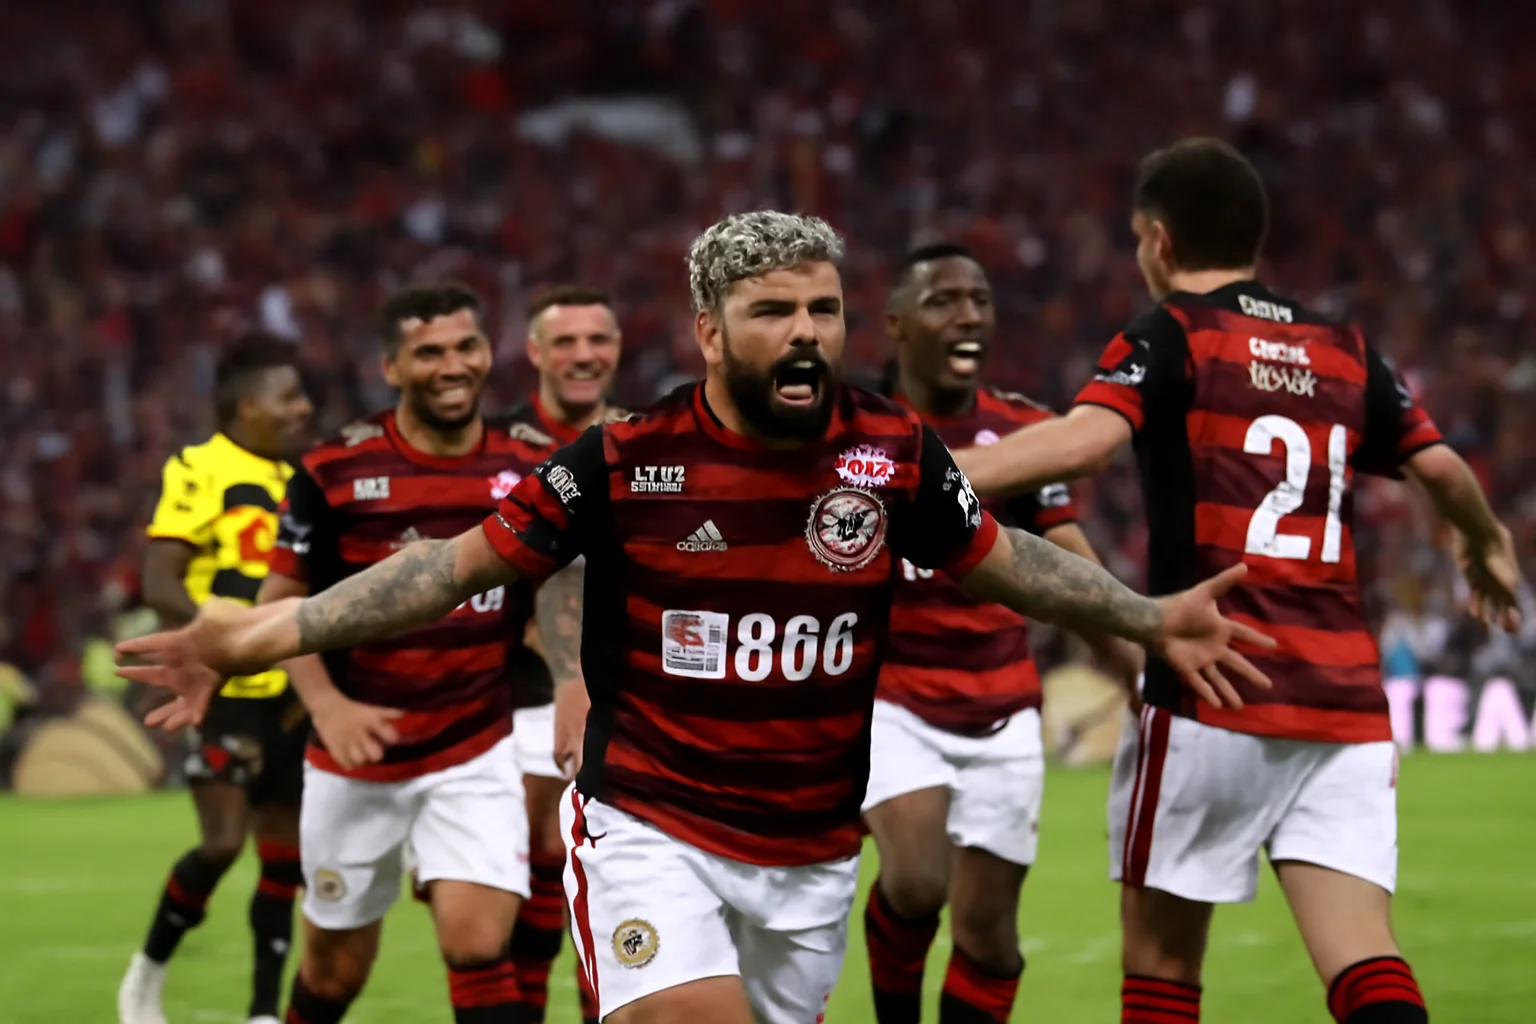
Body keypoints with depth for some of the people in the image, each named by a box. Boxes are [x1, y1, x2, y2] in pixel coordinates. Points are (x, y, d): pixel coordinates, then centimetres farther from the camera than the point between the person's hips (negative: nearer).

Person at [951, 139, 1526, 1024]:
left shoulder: (1170, 334, -1)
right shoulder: (1345, 350, 14)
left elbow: (1083, 440, -19)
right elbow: (1442, 469, 17)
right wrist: (1489, 548, 39)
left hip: (1210, 694, -4)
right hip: (1344, 701, 4)